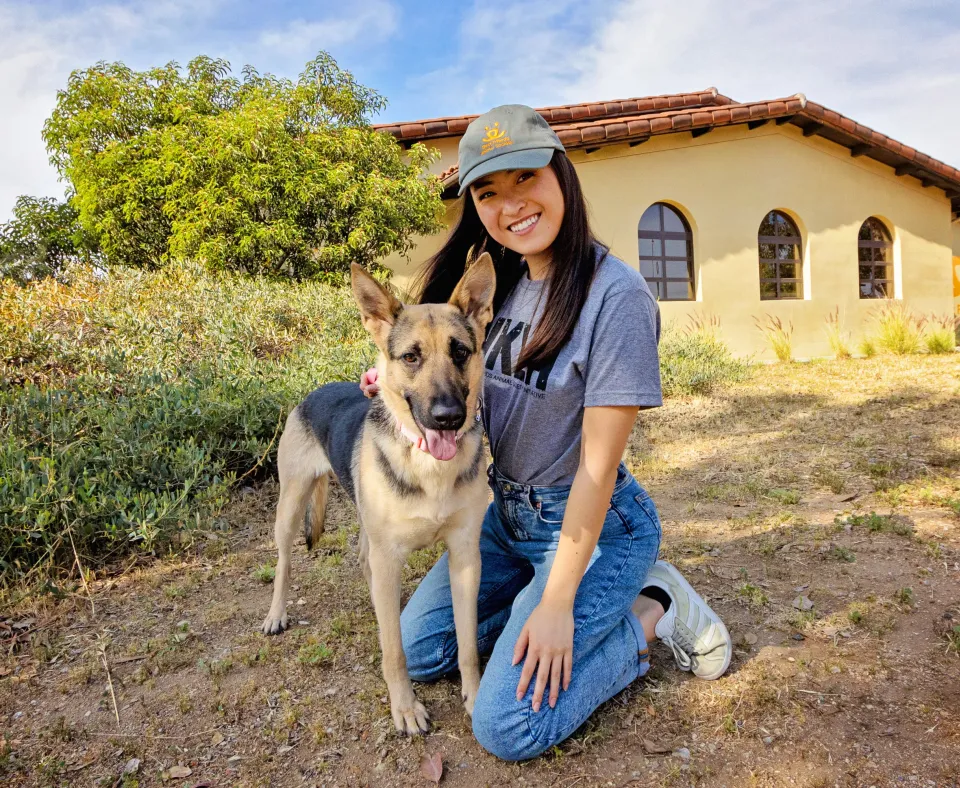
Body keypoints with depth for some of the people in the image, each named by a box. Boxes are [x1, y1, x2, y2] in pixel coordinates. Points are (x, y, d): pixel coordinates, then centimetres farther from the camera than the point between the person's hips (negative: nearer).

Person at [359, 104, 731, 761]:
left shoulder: (616, 295, -22)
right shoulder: (503, 284, 1)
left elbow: (597, 465, -21)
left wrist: (558, 603, -17)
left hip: (591, 524, -7)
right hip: (506, 512, 8)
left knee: (506, 727, -10)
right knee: (417, 651, 10)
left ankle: (652, 613, 8)